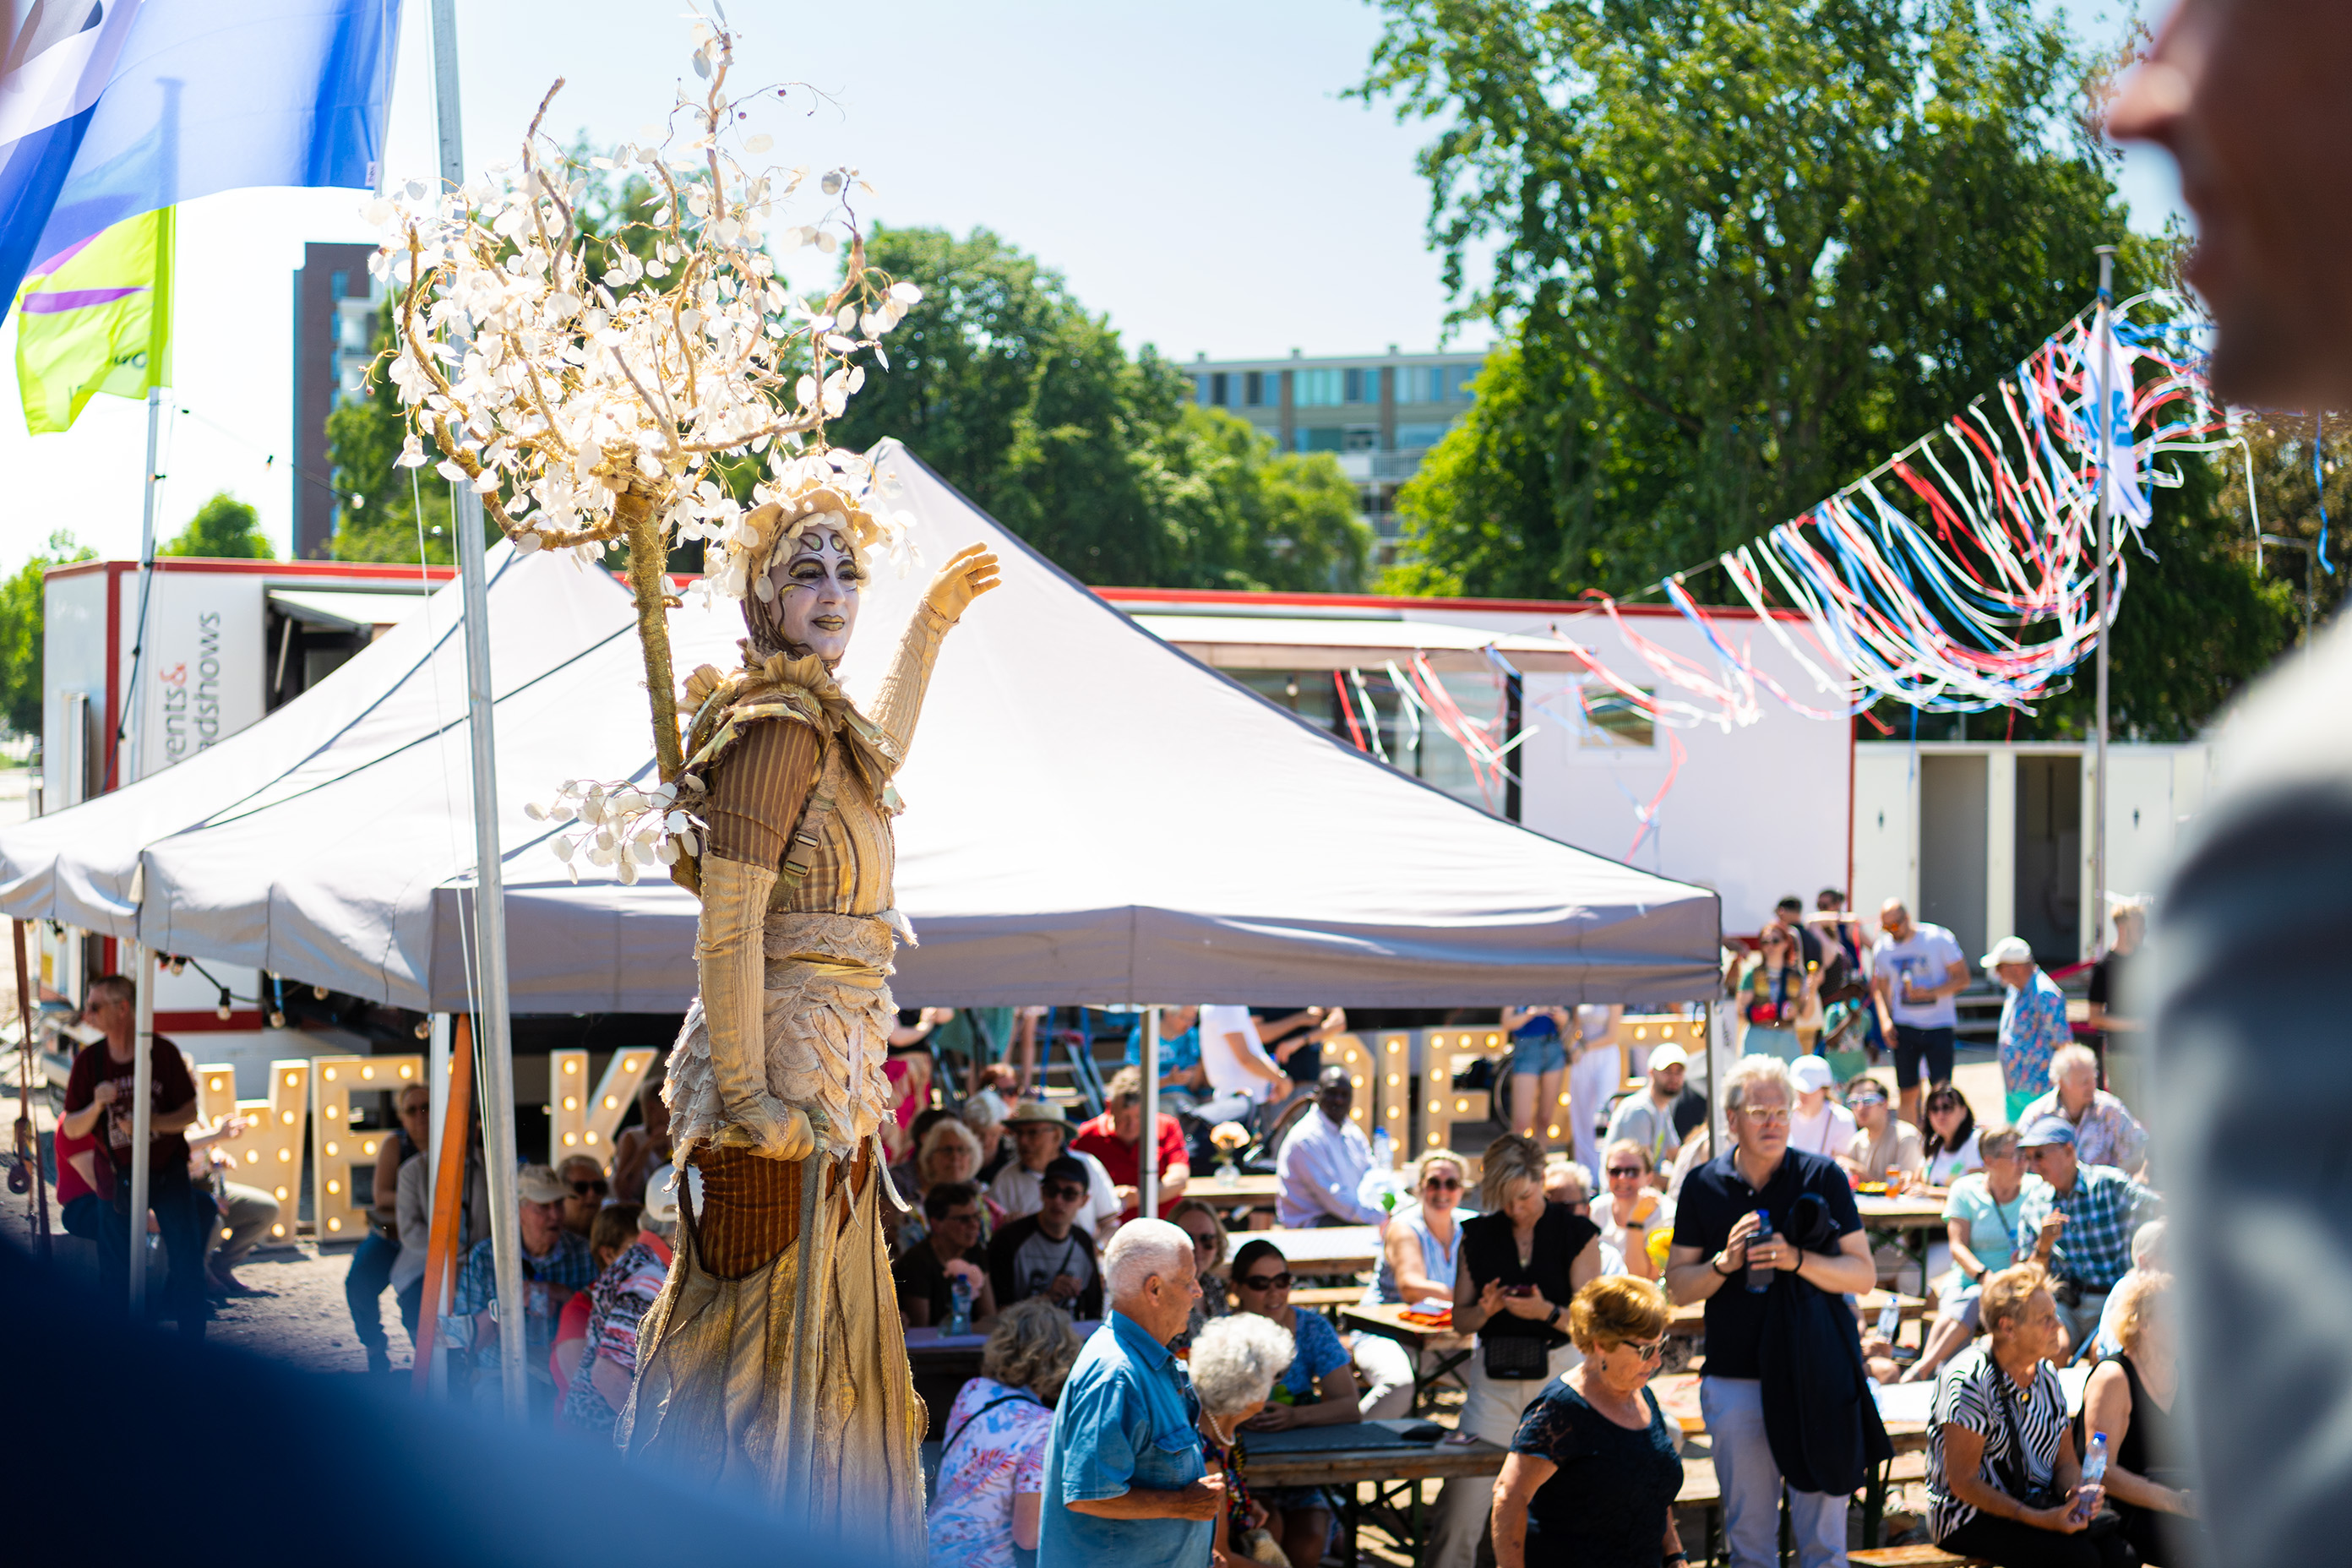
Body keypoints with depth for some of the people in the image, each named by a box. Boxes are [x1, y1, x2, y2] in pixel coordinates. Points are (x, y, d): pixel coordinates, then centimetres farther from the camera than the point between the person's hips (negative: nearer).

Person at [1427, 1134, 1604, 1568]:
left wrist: (1547, 1312, -20)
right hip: (1494, 1380, 2)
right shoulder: (1478, 1235, 9)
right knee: (1462, 1501, -7)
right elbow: (1459, 1320, 11)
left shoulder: (1575, 1234, 1)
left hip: (1558, 1373, -2)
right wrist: (1485, 1310, -10)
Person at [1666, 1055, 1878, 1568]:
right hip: (1735, 1378, 1)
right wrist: (1725, 1262, -13)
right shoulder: (1702, 1185, 4)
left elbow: (1863, 1275, -3)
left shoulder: (1823, 1177, 0)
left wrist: (1796, 1260, -19)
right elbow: (1677, 1286, 6)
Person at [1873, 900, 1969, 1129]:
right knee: (1907, 1093, 3)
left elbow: (1962, 979, -6)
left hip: (1938, 1024, -3)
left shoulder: (1939, 939, -8)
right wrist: (1885, 1020, -1)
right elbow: (1881, 988, 15)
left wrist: (1930, 992, -21)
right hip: (1904, 1026, 3)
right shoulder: (1882, 948, 3)